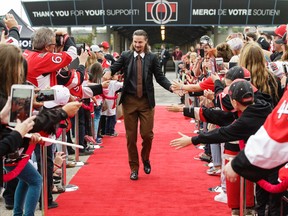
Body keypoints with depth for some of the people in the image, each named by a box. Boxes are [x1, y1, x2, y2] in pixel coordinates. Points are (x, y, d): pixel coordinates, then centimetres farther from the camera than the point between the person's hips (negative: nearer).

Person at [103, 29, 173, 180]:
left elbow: (160, 77, 0)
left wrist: (171, 87, -17)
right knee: (131, 136, 5)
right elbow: (114, 68, -2)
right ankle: (134, 168, 19)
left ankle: (145, 159, 28)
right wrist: (109, 71, -26)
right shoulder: (125, 56, 4)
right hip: (129, 100, 1)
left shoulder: (152, 58, 2)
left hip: (146, 101, -1)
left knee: (147, 134, -3)